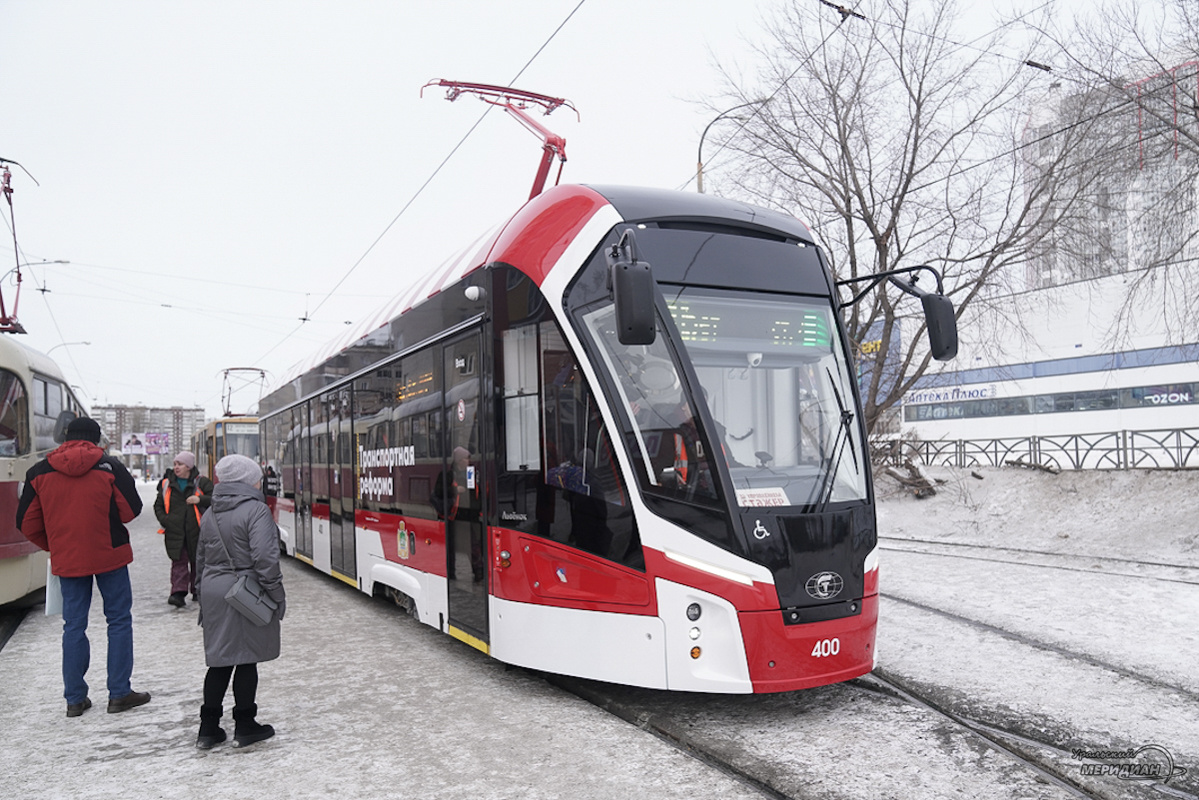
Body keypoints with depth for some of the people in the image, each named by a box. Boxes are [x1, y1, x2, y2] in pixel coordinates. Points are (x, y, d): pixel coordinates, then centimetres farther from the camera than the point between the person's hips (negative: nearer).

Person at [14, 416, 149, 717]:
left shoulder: (39, 471, 1)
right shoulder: (109, 467, -9)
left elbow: (27, 523, 4)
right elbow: (131, 510, -8)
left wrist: (52, 545, 19)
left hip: (66, 558, 3)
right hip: (109, 555, -3)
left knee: (74, 625, 11)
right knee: (119, 620, 7)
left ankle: (75, 698, 16)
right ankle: (119, 694, 8)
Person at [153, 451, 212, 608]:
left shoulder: (201, 482, -1)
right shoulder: (167, 483, 8)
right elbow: (158, 505, 16)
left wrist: (200, 499, -23)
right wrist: (164, 520, -1)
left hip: (196, 530, -1)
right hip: (174, 531, 1)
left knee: (197, 561, 10)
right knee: (179, 562, -6)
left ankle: (197, 591, 24)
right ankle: (178, 593, -10)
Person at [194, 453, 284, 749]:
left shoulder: (210, 514, 11)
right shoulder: (256, 510, -13)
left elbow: (201, 559, 18)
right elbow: (265, 558, -19)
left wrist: (203, 593, 26)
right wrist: (278, 594, -12)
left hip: (213, 593, 7)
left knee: (220, 660, 14)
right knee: (246, 659, 3)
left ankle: (208, 728, 18)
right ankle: (244, 727, 12)